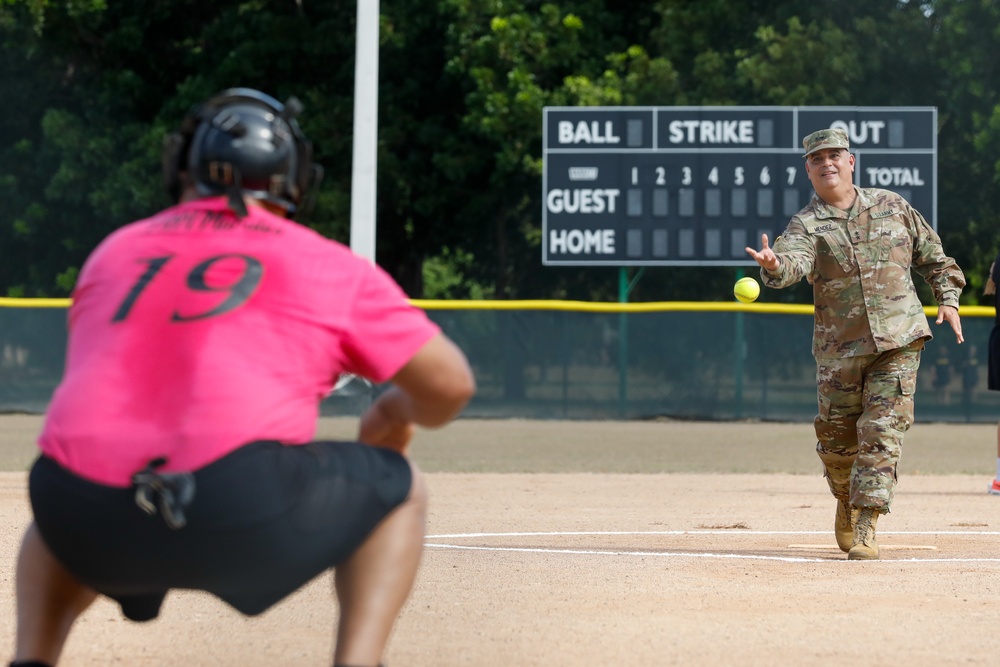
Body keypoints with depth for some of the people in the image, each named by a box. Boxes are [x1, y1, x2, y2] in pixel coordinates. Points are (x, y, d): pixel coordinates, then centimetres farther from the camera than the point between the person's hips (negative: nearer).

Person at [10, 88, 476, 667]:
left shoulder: (112, 253, 27)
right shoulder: (329, 265, 16)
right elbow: (450, 385, 16)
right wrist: (396, 415, 39)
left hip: (90, 531, 4)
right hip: (241, 511, -3)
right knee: (399, 490, 22)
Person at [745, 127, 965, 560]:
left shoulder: (891, 206, 7)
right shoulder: (806, 224, -3)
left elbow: (931, 253, 18)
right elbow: (794, 261, -25)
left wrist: (947, 298, 8)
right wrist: (773, 265, -48)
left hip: (899, 343, 0)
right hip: (839, 348, 0)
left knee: (882, 433, -10)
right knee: (837, 436, 7)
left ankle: (866, 528, -10)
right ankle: (847, 502, 36)